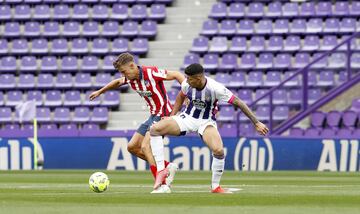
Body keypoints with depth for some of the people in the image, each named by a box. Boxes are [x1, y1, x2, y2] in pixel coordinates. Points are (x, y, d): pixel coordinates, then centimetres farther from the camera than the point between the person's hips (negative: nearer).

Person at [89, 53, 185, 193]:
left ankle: (163, 185, -23)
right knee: (132, 147, 8)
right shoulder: (130, 79, 4)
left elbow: (177, 75, -17)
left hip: (163, 115, -9)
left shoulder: (151, 73, -20)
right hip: (153, 116, 9)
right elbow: (117, 82, 27)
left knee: (145, 147, -22)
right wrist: (99, 92, 36)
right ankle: (168, 166, 12)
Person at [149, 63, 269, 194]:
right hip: (187, 118, 3)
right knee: (155, 129, -19)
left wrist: (256, 123, -18)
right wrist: (171, 117, 10)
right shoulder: (186, 84, -13)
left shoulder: (215, 88, -25)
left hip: (206, 122, -3)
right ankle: (161, 170, -11)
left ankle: (215, 187, -7)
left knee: (218, 150, -31)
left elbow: (238, 103, -19)